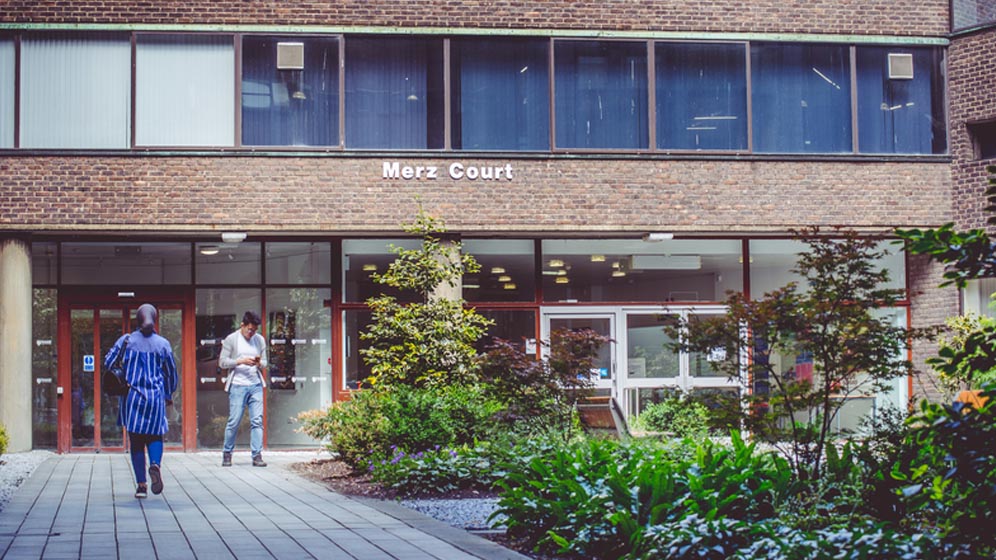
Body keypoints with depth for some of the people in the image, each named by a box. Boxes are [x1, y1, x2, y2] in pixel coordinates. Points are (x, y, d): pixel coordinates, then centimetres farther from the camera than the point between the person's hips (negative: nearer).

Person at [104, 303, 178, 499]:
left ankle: (141, 485, 2)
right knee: (155, 436, 11)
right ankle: (155, 463, -21)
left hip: (131, 396, 0)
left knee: (136, 442, 6)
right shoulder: (163, 344, 1)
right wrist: (168, 395, 25)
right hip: (155, 398, 0)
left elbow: (108, 362, -3)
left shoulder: (126, 340, -1)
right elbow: (171, 373, 9)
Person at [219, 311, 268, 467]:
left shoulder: (260, 340, 12)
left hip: (256, 385, 3)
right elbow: (222, 362, -2)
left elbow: (264, 364, 15)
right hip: (238, 385, -3)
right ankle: (227, 454, 11)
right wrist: (240, 361, -15)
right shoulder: (231, 339, 1)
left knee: (257, 421, -4)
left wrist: (259, 363, -9)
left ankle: (257, 456, -3)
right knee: (234, 421, -3)